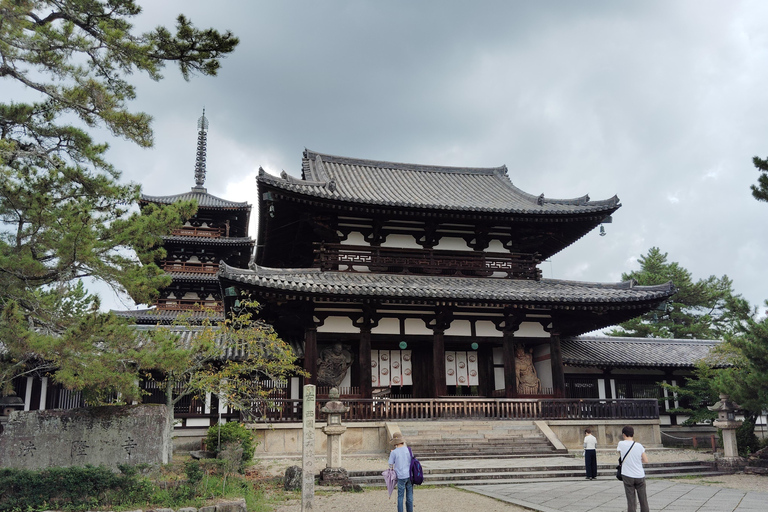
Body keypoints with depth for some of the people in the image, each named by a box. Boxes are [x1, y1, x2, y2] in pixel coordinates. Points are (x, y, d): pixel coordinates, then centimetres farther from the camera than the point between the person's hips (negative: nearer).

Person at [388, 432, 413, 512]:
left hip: (401, 476, -3)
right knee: (409, 496, 12)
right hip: (410, 475, 4)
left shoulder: (394, 452, -12)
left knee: (400, 496, 7)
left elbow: (391, 465, -3)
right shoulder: (408, 450, -1)